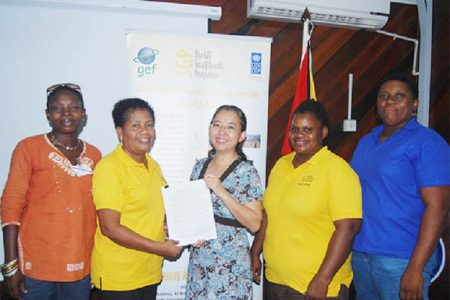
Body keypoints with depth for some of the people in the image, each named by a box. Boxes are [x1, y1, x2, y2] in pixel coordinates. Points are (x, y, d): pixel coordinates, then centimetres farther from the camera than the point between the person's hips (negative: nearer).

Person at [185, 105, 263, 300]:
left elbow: (254, 224, -16)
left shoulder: (247, 172, -12)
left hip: (230, 263, -5)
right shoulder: (200, 166, 3)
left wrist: (221, 191, -23)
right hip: (198, 260, 5)